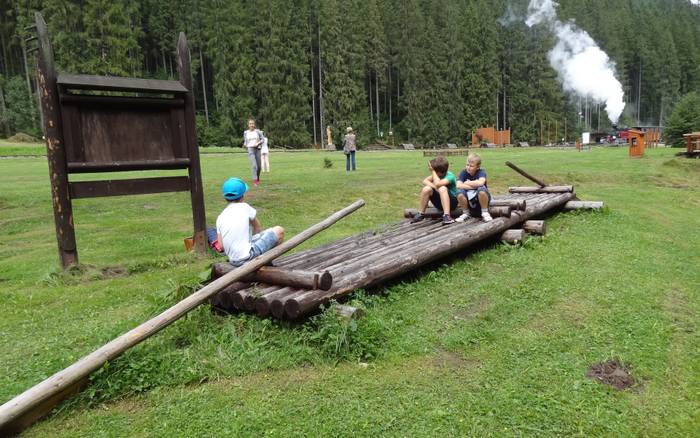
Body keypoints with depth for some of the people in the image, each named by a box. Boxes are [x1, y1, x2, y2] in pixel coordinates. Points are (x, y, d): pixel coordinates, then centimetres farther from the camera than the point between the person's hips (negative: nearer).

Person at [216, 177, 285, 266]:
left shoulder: (220, 218, 6)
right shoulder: (244, 207, -4)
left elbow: (221, 246, 7)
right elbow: (258, 228, 9)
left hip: (233, 261, 7)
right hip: (246, 258, -6)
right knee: (279, 230, 5)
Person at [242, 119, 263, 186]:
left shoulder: (258, 131, 3)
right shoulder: (246, 132, 7)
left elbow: (262, 140, 4)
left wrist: (257, 143, -13)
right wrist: (244, 145, -2)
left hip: (257, 149, 2)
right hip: (250, 149, -1)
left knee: (259, 166, 7)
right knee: (254, 165, -18)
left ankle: (258, 179, 30)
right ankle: (255, 180, -18)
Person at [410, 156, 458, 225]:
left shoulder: (450, 176, -21)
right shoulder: (436, 174, -1)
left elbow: (437, 184, -35)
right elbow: (425, 181, -11)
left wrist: (432, 171, -25)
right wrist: (434, 187, -26)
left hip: (452, 202, -5)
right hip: (439, 203, 6)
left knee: (442, 188, -34)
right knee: (426, 189, -19)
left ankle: (446, 216, -41)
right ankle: (421, 214, -8)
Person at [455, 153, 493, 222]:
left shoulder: (481, 172, -13)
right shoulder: (463, 173, -7)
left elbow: (480, 183, -35)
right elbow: (458, 185, -23)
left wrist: (467, 183, -20)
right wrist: (474, 186, -25)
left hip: (481, 199, -2)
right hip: (469, 200, 2)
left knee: (482, 189, -34)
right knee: (460, 193, -28)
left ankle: (485, 212, -11)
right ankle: (466, 213, -2)